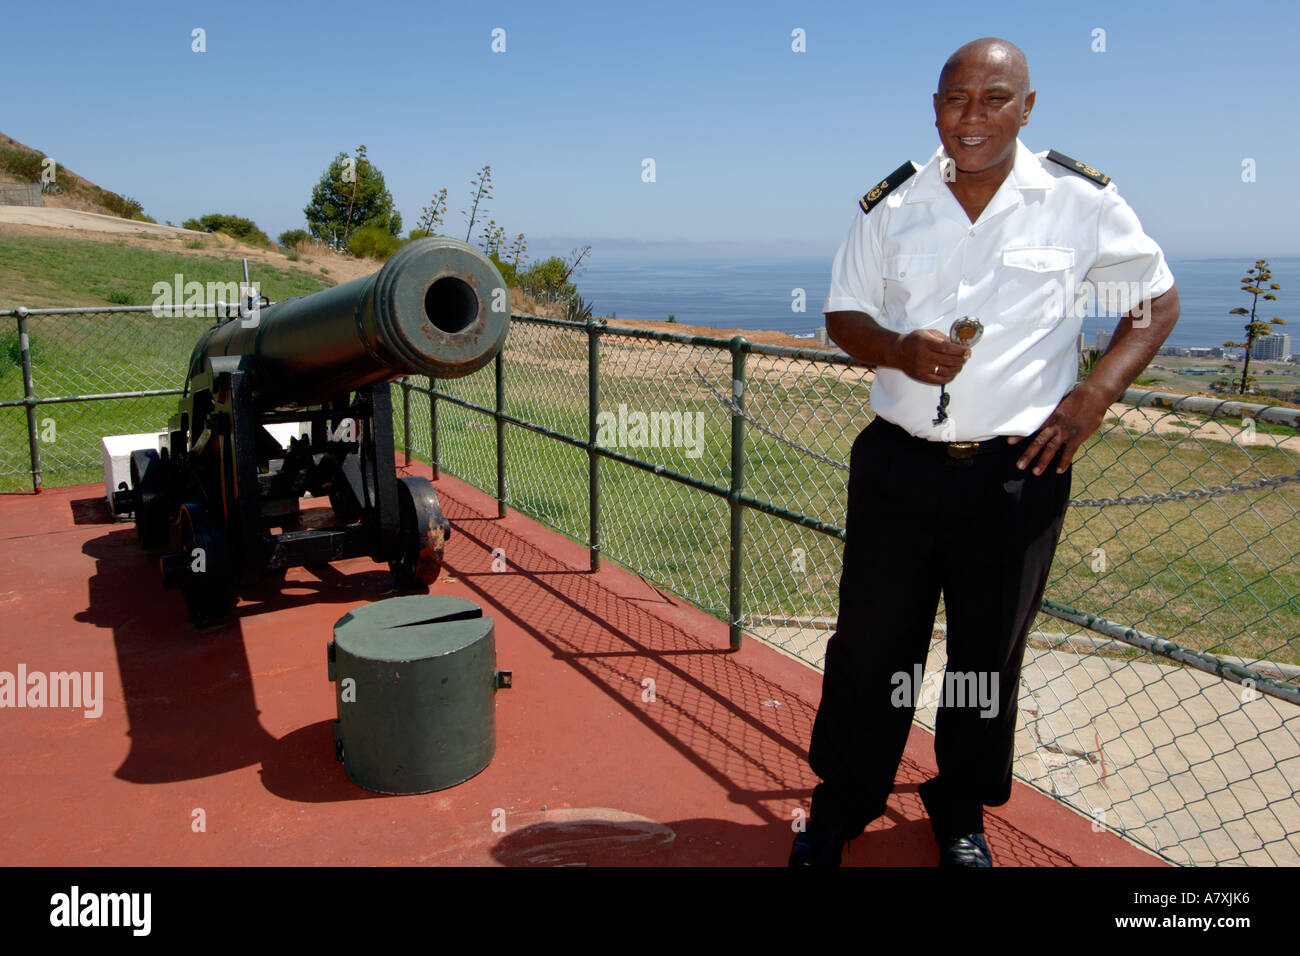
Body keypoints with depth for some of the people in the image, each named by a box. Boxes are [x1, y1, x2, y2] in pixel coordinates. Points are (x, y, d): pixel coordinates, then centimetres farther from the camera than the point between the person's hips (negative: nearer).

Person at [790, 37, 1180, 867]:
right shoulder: (891, 204, 4)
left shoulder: (1082, 201, -1)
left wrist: (1095, 395, -6)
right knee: (870, 641, 8)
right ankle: (842, 803, 29)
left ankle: (962, 813, 35)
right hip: (897, 462, 1)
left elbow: (1159, 302, 8)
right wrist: (896, 349, -12)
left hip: (1019, 470, -1)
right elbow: (843, 315, 10)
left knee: (989, 654, 11)